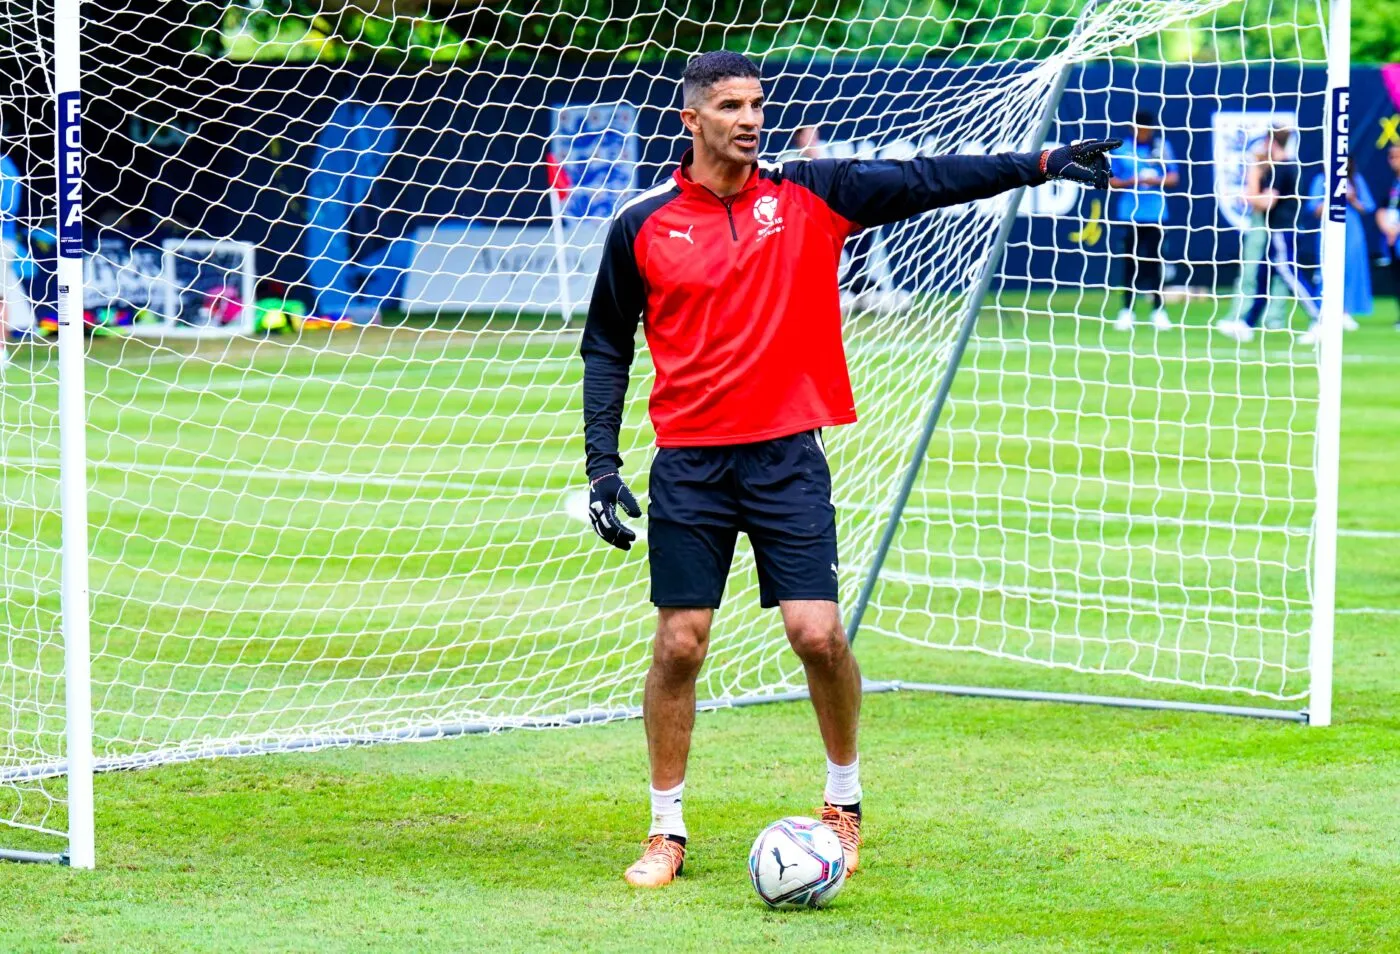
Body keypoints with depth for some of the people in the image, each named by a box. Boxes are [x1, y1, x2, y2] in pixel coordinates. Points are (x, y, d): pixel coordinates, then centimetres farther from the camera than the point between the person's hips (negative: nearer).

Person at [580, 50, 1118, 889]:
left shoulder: (808, 196, 1)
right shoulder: (643, 227, 0)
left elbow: (927, 182, -1)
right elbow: (606, 349, 8)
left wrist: (1041, 165, -9)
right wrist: (602, 465, 1)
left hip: (787, 457, 0)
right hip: (689, 466, 0)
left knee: (819, 635, -7)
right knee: (679, 648, -1)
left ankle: (845, 801, 15)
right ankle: (668, 831, 13)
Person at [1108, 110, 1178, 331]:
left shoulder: (1161, 147, 4)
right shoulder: (1121, 150, 2)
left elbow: (1173, 178, 4)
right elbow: (1111, 181, 4)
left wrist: (1155, 181, -14)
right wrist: (1128, 182, -14)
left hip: (1155, 214, 0)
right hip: (1129, 214, 0)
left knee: (1155, 261, 1)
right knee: (1130, 262, 2)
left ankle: (1159, 311, 8)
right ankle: (1126, 311, 8)